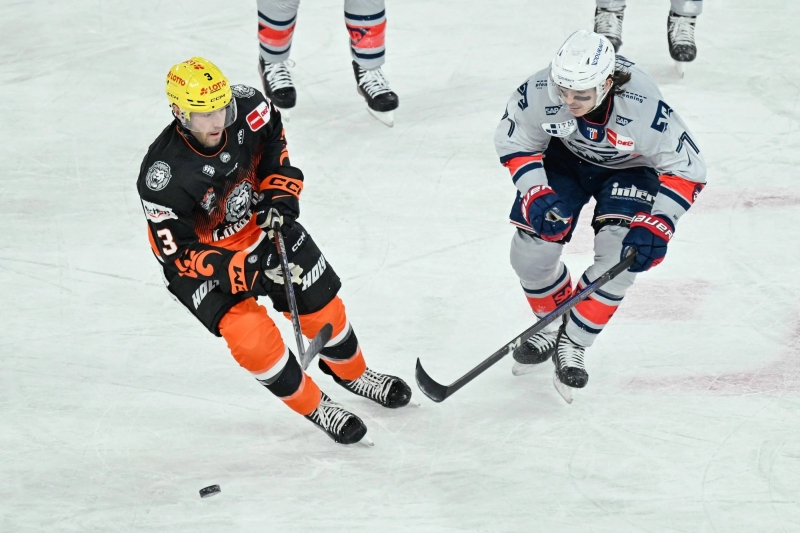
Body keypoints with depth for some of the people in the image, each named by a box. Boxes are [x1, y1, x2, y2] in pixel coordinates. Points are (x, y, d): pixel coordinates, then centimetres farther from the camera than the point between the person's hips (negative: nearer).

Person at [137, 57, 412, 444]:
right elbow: (178, 252, -28)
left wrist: (280, 194, -7)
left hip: (261, 224, 5)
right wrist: (245, 270, -35)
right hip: (202, 259, -5)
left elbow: (273, 138, 2)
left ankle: (350, 372, 41)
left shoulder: (245, 107, -24)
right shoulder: (163, 177, -35)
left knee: (320, 305, 10)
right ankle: (313, 406, 6)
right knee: (252, 337, -19)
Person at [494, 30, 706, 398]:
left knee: (620, 257, -19)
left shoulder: (645, 109, -40)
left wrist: (656, 226, -32)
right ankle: (551, 326, 22)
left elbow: (686, 169, -25)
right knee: (532, 249, -8)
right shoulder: (539, 92, -34)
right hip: (564, 157, 2)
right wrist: (535, 194, -25)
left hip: (628, 168, -2)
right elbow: (514, 142, -13)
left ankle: (572, 343, 0)